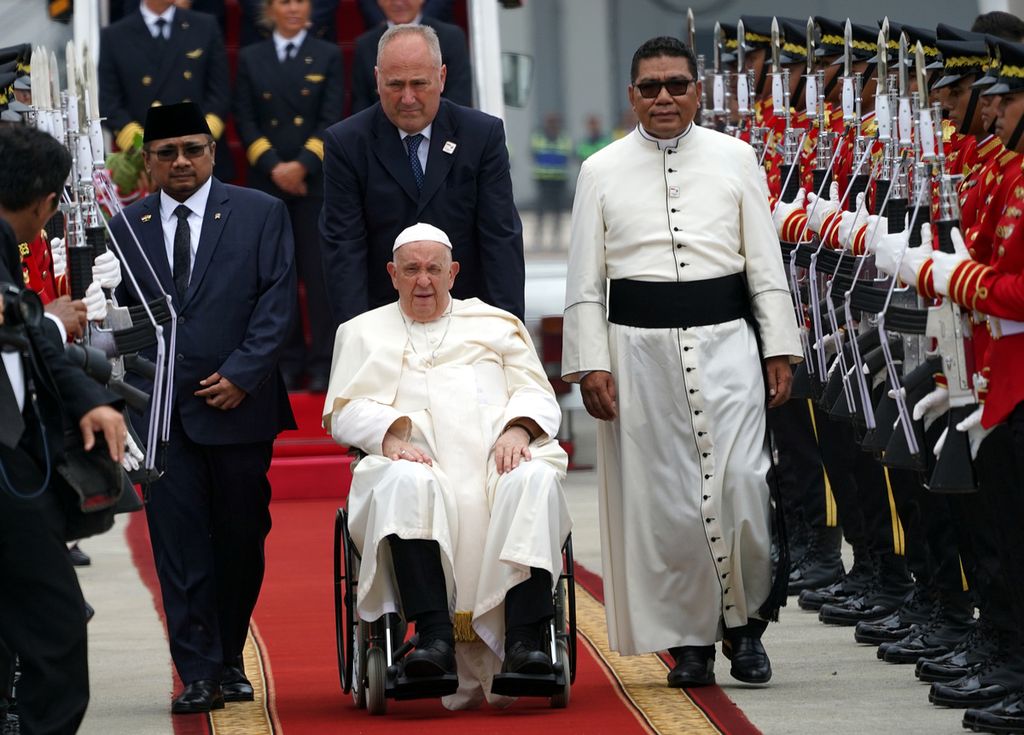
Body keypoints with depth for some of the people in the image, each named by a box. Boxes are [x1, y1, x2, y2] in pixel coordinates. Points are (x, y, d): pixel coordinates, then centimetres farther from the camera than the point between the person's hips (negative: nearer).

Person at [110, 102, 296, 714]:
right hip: (161, 409, 1)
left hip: (238, 404, -1)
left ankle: (229, 660, 21)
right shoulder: (127, 227, 10)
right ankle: (200, 674, -5)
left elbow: (278, 302, -1)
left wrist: (241, 374, -11)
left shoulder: (261, 214, 4)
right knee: (179, 544, -5)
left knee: (241, 539, 6)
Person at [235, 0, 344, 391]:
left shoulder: (327, 56, 6)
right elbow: (245, 120, 4)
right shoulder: (250, 58, 9)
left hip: (316, 179, -1)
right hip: (267, 181, 1)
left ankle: (323, 361, -1)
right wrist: (274, 166, -9)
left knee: (319, 270, -4)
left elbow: (330, 120, -1)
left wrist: (303, 165, -14)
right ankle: (288, 359, 7)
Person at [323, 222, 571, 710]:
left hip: (499, 458, 1)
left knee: (535, 479, -35)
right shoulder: (364, 332, 26)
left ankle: (523, 641, -43)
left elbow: (538, 395, 17)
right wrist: (391, 437, -9)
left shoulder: (496, 325, 28)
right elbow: (344, 411, 12)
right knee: (408, 484, -39)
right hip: (419, 462, -1)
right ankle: (435, 637, -47)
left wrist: (518, 430, -6)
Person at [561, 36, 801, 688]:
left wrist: (779, 352, 3)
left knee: (739, 483, -9)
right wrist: (591, 364, -2)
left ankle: (745, 621, 13)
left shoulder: (734, 159, 8)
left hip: (725, 340, 0)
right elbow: (585, 280, 7)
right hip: (639, 345, 0)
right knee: (661, 496, 0)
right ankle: (689, 641, 10)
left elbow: (766, 265, 9)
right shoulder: (603, 171, 7)